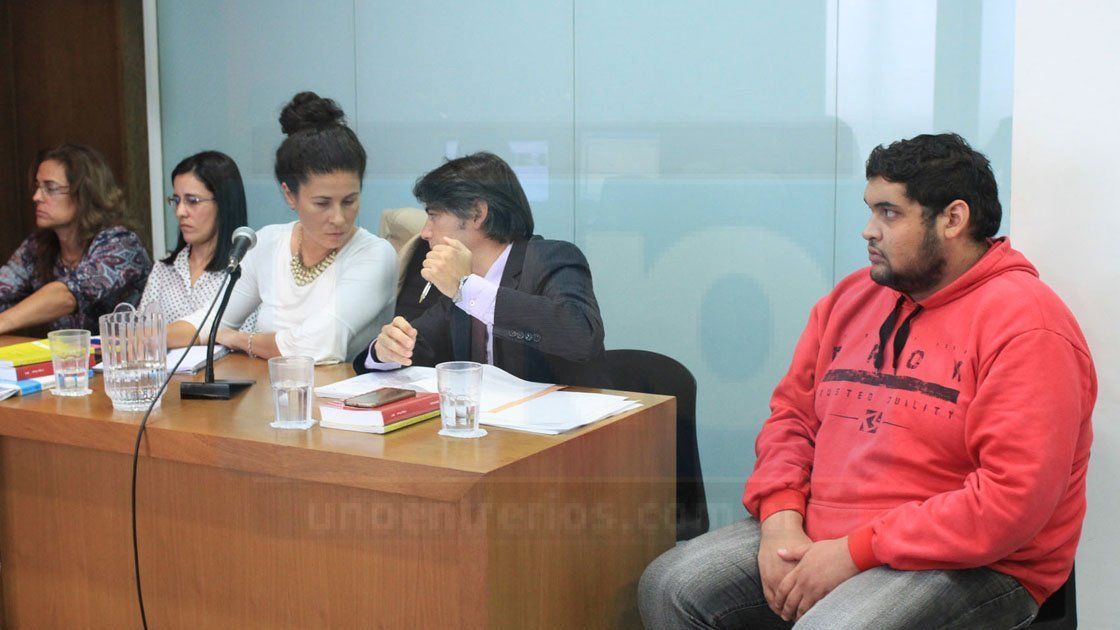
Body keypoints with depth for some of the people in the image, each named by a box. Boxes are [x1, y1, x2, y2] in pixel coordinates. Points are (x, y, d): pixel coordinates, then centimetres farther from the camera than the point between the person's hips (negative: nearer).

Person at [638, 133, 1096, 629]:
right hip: (819, 540, 7)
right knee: (666, 586, -5)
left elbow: (1014, 498, -20)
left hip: (967, 568, -7)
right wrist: (780, 519, -6)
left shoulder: (1026, 324, -12)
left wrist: (855, 551, -19)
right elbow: (791, 414, 14)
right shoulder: (851, 297, 12)